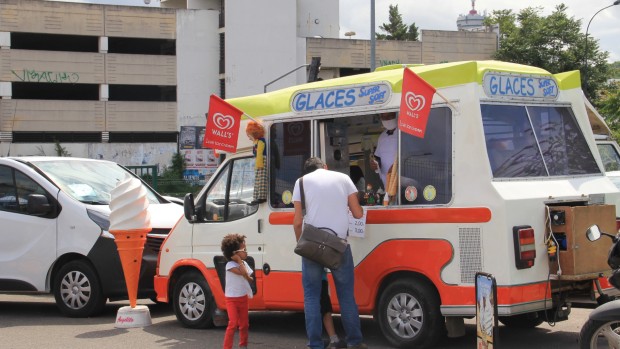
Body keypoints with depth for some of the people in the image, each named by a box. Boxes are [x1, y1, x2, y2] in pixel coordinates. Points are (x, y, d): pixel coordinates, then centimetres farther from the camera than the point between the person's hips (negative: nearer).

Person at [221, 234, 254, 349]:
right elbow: (243, 273, -28)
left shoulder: (244, 264, 5)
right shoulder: (230, 265, -18)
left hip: (243, 298, 7)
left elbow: (249, 278, 3)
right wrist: (239, 260, -23)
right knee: (233, 323, -15)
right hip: (232, 299, -7)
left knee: (244, 324, 16)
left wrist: (248, 277, -16)